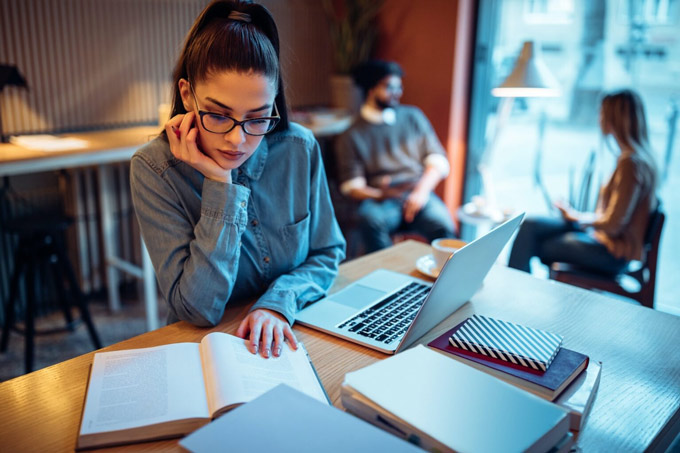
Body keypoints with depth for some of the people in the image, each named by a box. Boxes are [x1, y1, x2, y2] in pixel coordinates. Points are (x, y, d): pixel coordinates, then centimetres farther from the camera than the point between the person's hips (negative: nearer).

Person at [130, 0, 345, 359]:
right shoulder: (153, 169, -14)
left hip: (292, 337, 2)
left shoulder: (300, 149, -8)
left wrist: (279, 302, -15)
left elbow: (327, 254, 4)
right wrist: (221, 187, -22)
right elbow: (199, 311, -17)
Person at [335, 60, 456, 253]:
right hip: (379, 199, -1)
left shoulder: (413, 116, 18)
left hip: (418, 194, 2)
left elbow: (438, 160, 12)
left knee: (444, 227, -31)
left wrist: (421, 190, -7)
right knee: (371, 219, -36)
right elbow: (352, 186, 2)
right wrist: (380, 194, -19)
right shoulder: (351, 136, 9)